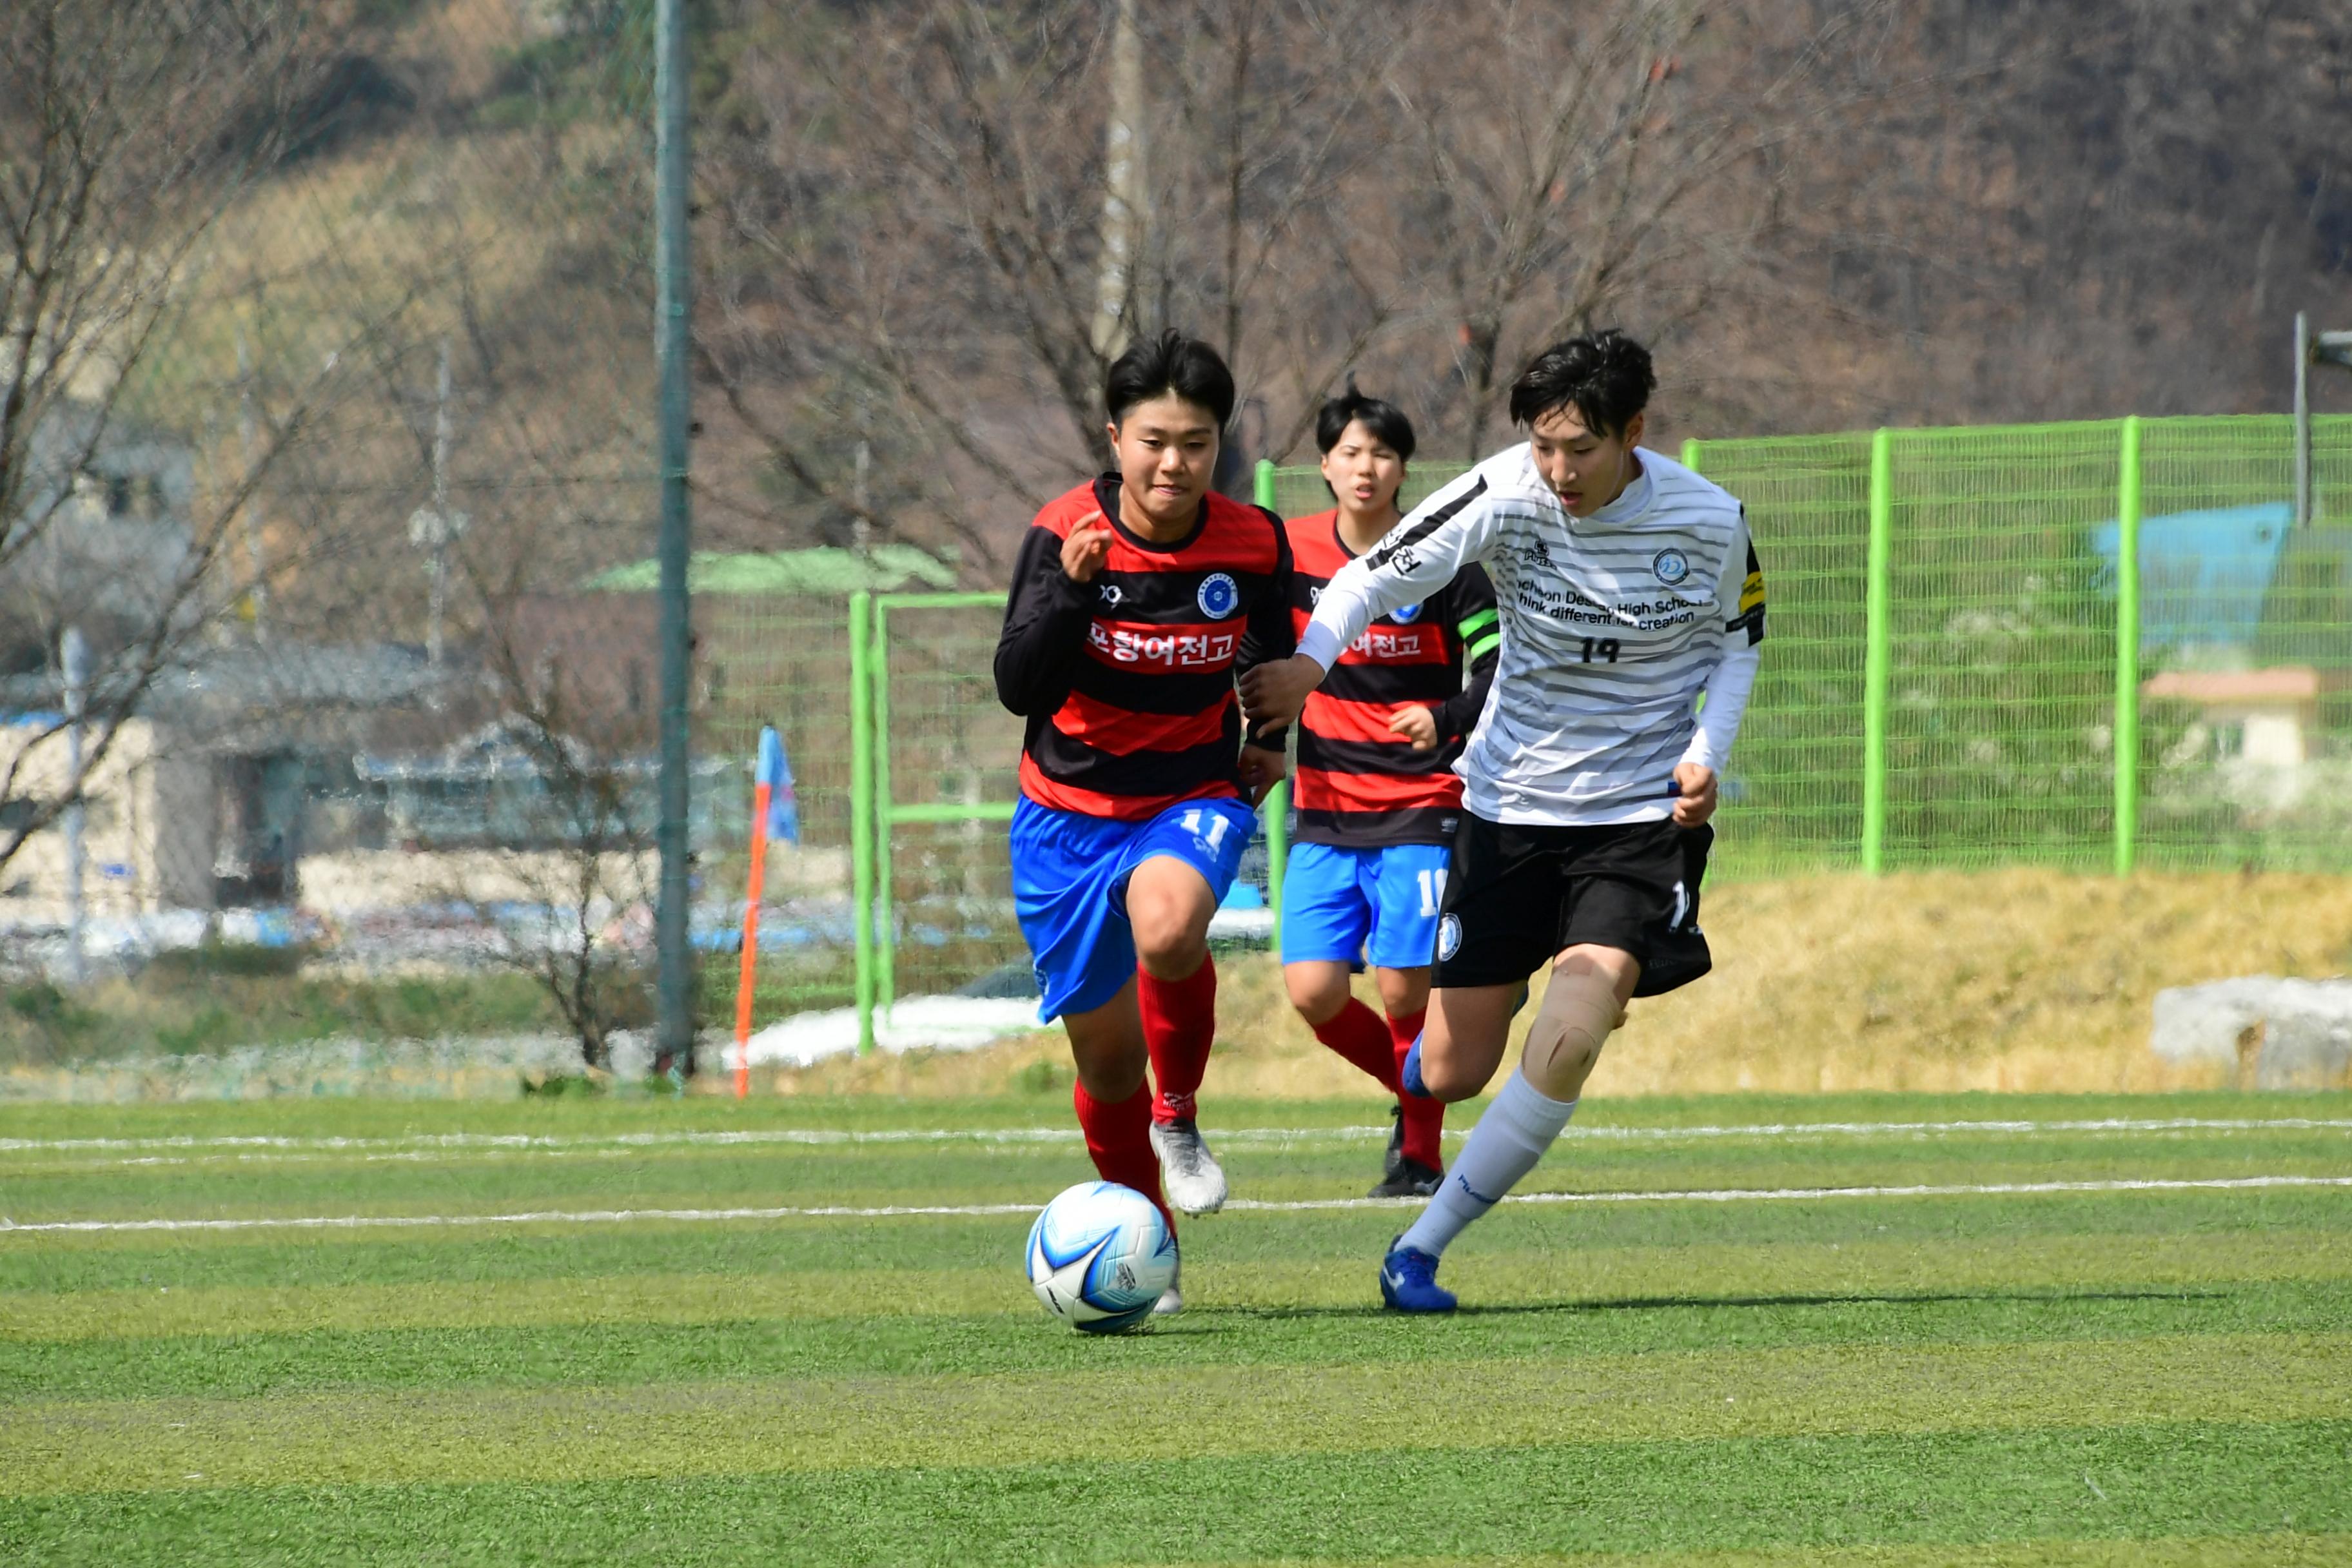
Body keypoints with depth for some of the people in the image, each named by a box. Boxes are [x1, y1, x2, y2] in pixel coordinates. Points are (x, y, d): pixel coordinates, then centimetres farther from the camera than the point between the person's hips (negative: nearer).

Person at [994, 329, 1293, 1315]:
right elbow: (1019, 689, -20)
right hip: (1071, 814, 1)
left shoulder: (1253, 545, -7)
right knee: (1105, 1050, 8)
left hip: (1195, 798, -1)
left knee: (1167, 929, -36)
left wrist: (1269, 738, 11)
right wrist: (1070, 588, -31)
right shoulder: (1065, 535, -12)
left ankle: (1179, 1121, -9)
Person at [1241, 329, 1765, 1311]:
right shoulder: (1503, 496, -15)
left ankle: (1421, 1250, -6)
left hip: (1641, 814, -1)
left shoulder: (1709, 522, -11)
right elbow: (1379, 575, -16)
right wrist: (1310, 660, -35)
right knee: (1451, 1075, 5)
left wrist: (1708, 753, -8)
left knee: (1563, 1049, -22)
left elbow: (1736, 638, 7)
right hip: (1509, 802, 1)